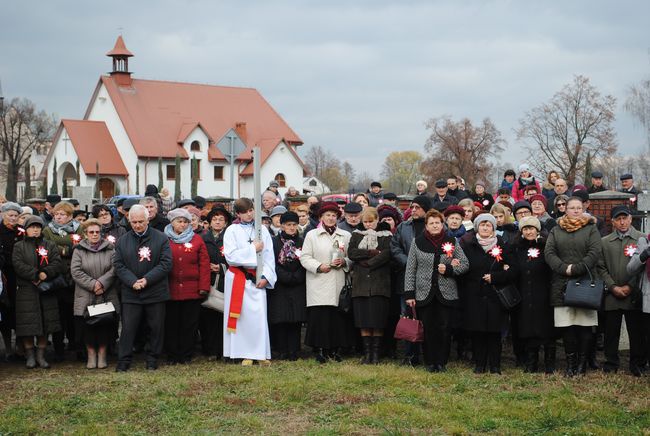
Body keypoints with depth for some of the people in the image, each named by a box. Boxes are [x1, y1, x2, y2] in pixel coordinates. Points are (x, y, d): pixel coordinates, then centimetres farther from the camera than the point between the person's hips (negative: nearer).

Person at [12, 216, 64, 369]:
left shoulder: (50, 246, 12)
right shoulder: (19, 247, 7)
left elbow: (58, 264, -1)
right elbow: (18, 265, -9)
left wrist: (45, 273, -19)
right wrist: (36, 275, -17)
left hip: (46, 292, 2)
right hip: (26, 292, -2)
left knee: (45, 324, 2)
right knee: (28, 325, -2)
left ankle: (41, 355, 11)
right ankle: (30, 356, 10)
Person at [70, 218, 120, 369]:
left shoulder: (109, 249, 7)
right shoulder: (79, 250, 5)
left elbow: (115, 269, -3)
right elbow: (76, 271, -6)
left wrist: (102, 283, -16)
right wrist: (92, 284, -14)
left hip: (107, 297, 1)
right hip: (85, 297, 0)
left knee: (105, 327, 2)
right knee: (87, 327, 1)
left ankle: (102, 354, 13)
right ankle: (91, 355, 12)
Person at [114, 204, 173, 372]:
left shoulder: (161, 238, -1)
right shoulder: (122, 241, 7)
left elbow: (166, 264, -7)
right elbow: (118, 265, 2)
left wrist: (147, 280, -16)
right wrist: (133, 282, -13)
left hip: (155, 292, -1)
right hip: (130, 293, 1)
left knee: (156, 327, 7)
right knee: (128, 328, 1)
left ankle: (152, 359, 20)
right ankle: (124, 361, 8)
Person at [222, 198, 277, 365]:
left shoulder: (262, 229, 8)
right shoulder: (232, 231, 2)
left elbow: (269, 255, 5)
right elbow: (230, 256, -10)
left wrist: (265, 276, -5)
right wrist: (253, 249, -9)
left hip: (257, 279, 1)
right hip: (237, 278, -1)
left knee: (259, 315, -4)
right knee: (242, 316, 0)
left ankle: (261, 354, 1)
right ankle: (246, 354, 6)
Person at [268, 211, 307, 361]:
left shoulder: (302, 242, 10)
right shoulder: (274, 242, 3)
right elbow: (273, 264, -3)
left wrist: (295, 278, -9)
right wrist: (287, 278, -10)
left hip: (298, 288, 2)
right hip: (279, 287, -2)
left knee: (296, 320, -1)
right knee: (280, 319, -3)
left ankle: (293, 351, 3)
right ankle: (281, 351, 3)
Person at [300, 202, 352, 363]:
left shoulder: (346, 235, 13)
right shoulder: (312, 235, 7)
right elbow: (305, 258, 2)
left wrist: (344, 262, -7)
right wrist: (319, 266, -12)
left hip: (338, 283, 2)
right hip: (319, 284, -2)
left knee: (337, 317, 0)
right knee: (319, 317, -6)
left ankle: (334, 349, 10)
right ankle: (319, 350, 1)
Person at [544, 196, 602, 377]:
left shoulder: (591, 229, 7)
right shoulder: (556, 230, 13)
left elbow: (595, 252, -5)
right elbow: (549, 253, 2)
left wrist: (577, 269, -14)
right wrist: (564, 268, -12)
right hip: (562, 284, 2)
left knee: (584, 326, -1)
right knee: (566, 327, 1)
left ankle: (582, 362, 8)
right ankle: (570, 363, 9)